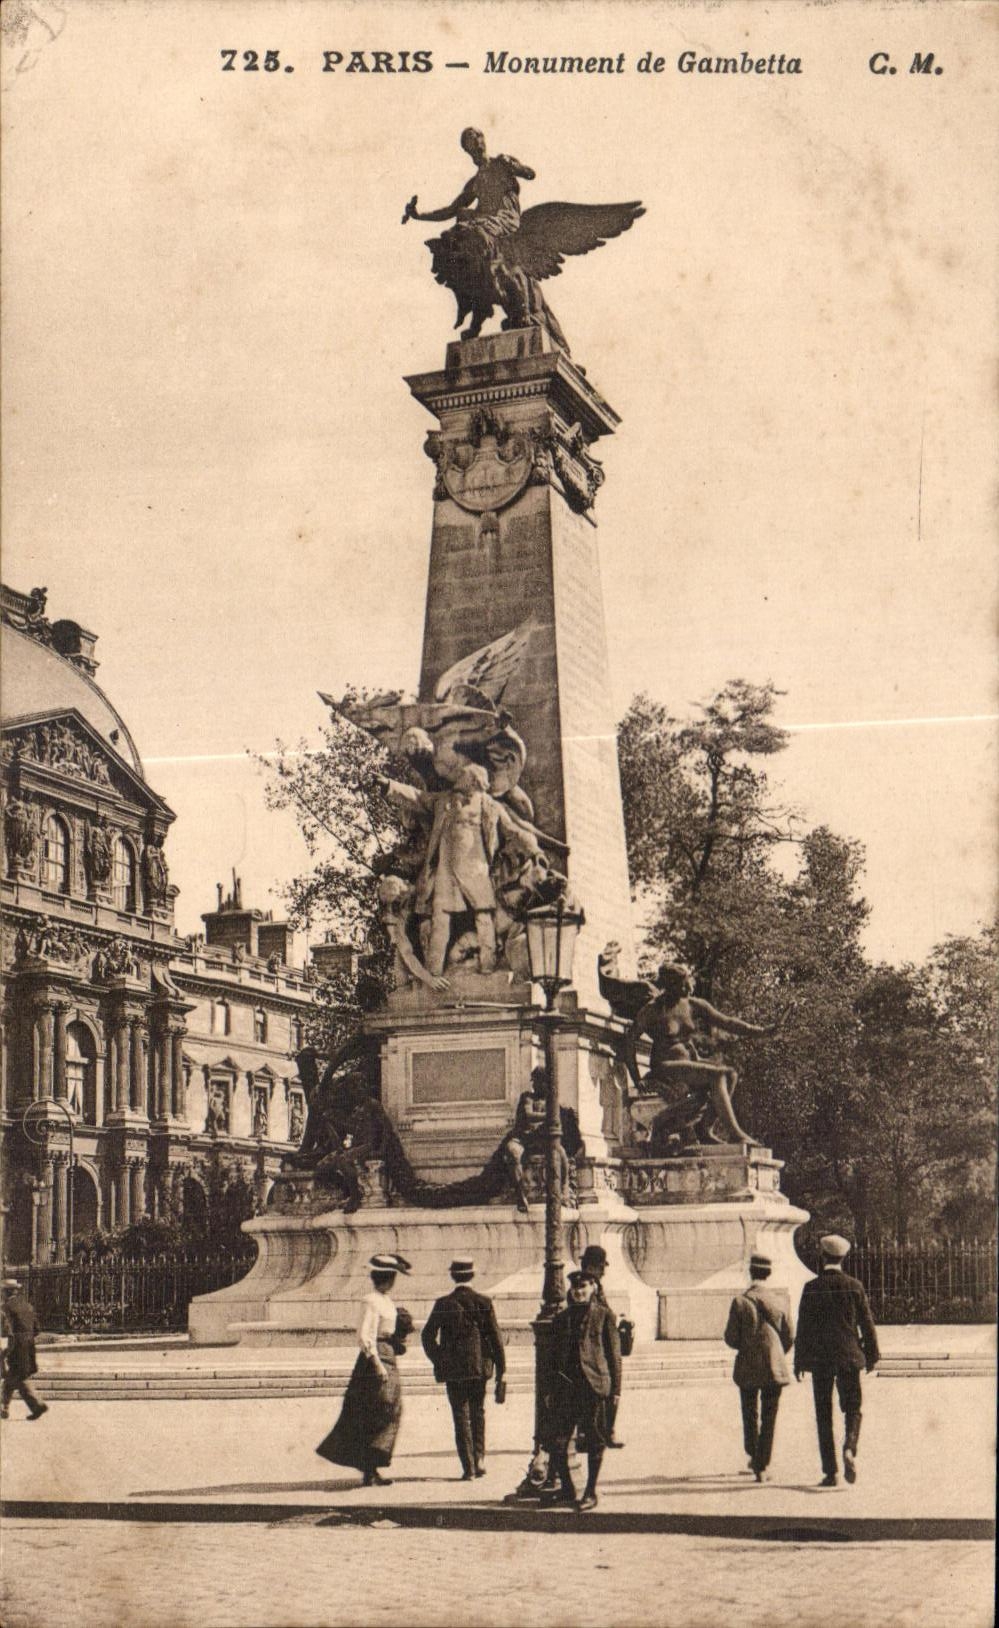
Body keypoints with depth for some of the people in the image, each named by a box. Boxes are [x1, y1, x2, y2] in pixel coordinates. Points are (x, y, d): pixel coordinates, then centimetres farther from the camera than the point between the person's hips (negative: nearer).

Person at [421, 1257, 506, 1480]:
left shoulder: (443, 1304, -5)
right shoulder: (483, 1302, -4)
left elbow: (428, 1335, -5)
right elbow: (495, 1336, -5)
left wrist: (438, 1361, 8)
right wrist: (501, 1369, -1)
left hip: (453, 1369, -1)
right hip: (479, 1367, 1)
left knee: (461, 1417, 5)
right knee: (478, 1412, 20)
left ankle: (468, 1468, 1)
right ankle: (479, 1458, 9)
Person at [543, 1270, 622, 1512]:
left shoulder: (604, 1316, 4)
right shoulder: (562, 1318, 15)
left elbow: (614, 1353, 3)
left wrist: (615, 1388, -2)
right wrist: (550, 1389, 13)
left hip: (594, 1384, -4)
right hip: (565, 1385, 4)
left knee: (594, 1442, 1)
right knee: (556, 1439, 0)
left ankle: (590, 1493, 11)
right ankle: (566, 1488, 15)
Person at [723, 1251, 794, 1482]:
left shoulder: (740, 1302, -9)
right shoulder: (778, 1302, -4)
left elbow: (730, 1337, -8)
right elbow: (790, 1336, 0)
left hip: (747, 1368, -1)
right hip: (774, 1367, 1)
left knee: (750, 1414, 18)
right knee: (769, 1418, 6)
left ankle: (753, 1457, 28)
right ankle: (762, 1467, 3)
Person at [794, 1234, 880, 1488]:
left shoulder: (811, 1288, -5)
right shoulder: (854, 1286, -1)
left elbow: (803, 1327, -3)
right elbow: (867, 1324, 2)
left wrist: (799, 1361, 4)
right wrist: (872, 1356, 12)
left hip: (819, 1359, -1)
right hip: (849, 1357, 1)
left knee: (824, 1415, 7)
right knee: (853, 1409, 12)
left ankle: (830, 1472, 4)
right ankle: (849, 1449, -18)